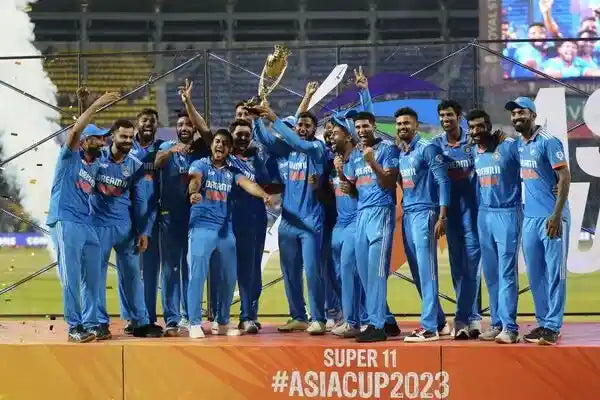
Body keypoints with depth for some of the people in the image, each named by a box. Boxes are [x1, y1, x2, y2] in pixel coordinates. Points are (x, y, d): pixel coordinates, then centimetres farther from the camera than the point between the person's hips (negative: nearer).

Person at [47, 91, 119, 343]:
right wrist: (97, 105, -21)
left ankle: (91, 324, 13)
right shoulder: (70, 157, -1)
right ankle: (74, 328, -5)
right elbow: (75, 130, -18)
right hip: (65, 223, -7)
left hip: (88, 225, 7)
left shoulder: (95, 166, 20)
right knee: (71, 279, -7)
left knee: (93, 278, 7)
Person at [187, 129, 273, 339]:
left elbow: (246, 183, -8)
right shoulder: (200, 164, 1)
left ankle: (222, 323, 21)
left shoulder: (232, 171, 11)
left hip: (225, 230, 4)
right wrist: (194, 193, -46)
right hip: (201, 227, -4)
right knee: (197, 275, -9)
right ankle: (195, 324, -5)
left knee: (228, 278, 8)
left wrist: (263, 194, -30)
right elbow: (194, 179, -22)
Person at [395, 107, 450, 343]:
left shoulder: (427, 149, -6)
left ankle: (429, 326, -11)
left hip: (424, 213, -8)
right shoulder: (398, 153, 15)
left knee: (426, 270, -10)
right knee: (417, 272, 9)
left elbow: (443, 181, -10)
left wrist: (442, 217, -15)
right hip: (407, 214, 8)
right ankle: (438, 319, 20)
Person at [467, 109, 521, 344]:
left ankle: (509, 327, -9)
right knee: (491, 274, 8)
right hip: (483, 215, 6)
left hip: (507, 214, -6)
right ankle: (496, 323, 13)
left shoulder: (510, 146, -10)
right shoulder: (473, 152, 10)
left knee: (506, 272, -9)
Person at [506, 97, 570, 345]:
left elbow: (565, 178, -12)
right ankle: (543, 323, 17)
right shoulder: (518, 146, 13)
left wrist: (556, 215, -18)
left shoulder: (548, 142, -8)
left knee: (554, 273, -4)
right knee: (535, 275, 9)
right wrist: (521, 213, 11)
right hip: (529, 218, 8)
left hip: (551, 218, -8)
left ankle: (552, 326, -3)